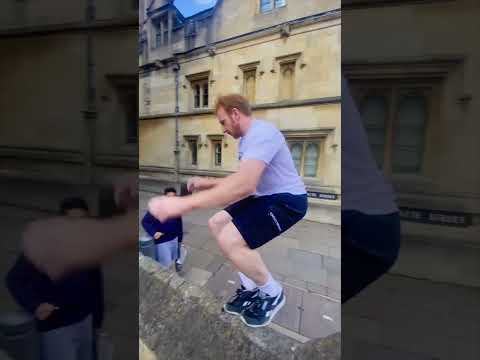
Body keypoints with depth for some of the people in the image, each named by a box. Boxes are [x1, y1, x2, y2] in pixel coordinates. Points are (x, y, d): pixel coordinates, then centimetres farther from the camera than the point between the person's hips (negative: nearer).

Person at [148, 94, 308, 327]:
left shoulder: (261, 132, -21)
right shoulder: (246, 139, 13)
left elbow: (244, 185, -36)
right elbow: (242, 180, 20)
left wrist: (183, 204, -38)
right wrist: (207, 183, 8)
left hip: (287, 200, -10)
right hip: (266, 196, 10)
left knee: (229, 240, -23)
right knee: (216, 224, 7)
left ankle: (272, 293, 4)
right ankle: (252, 287, 17)